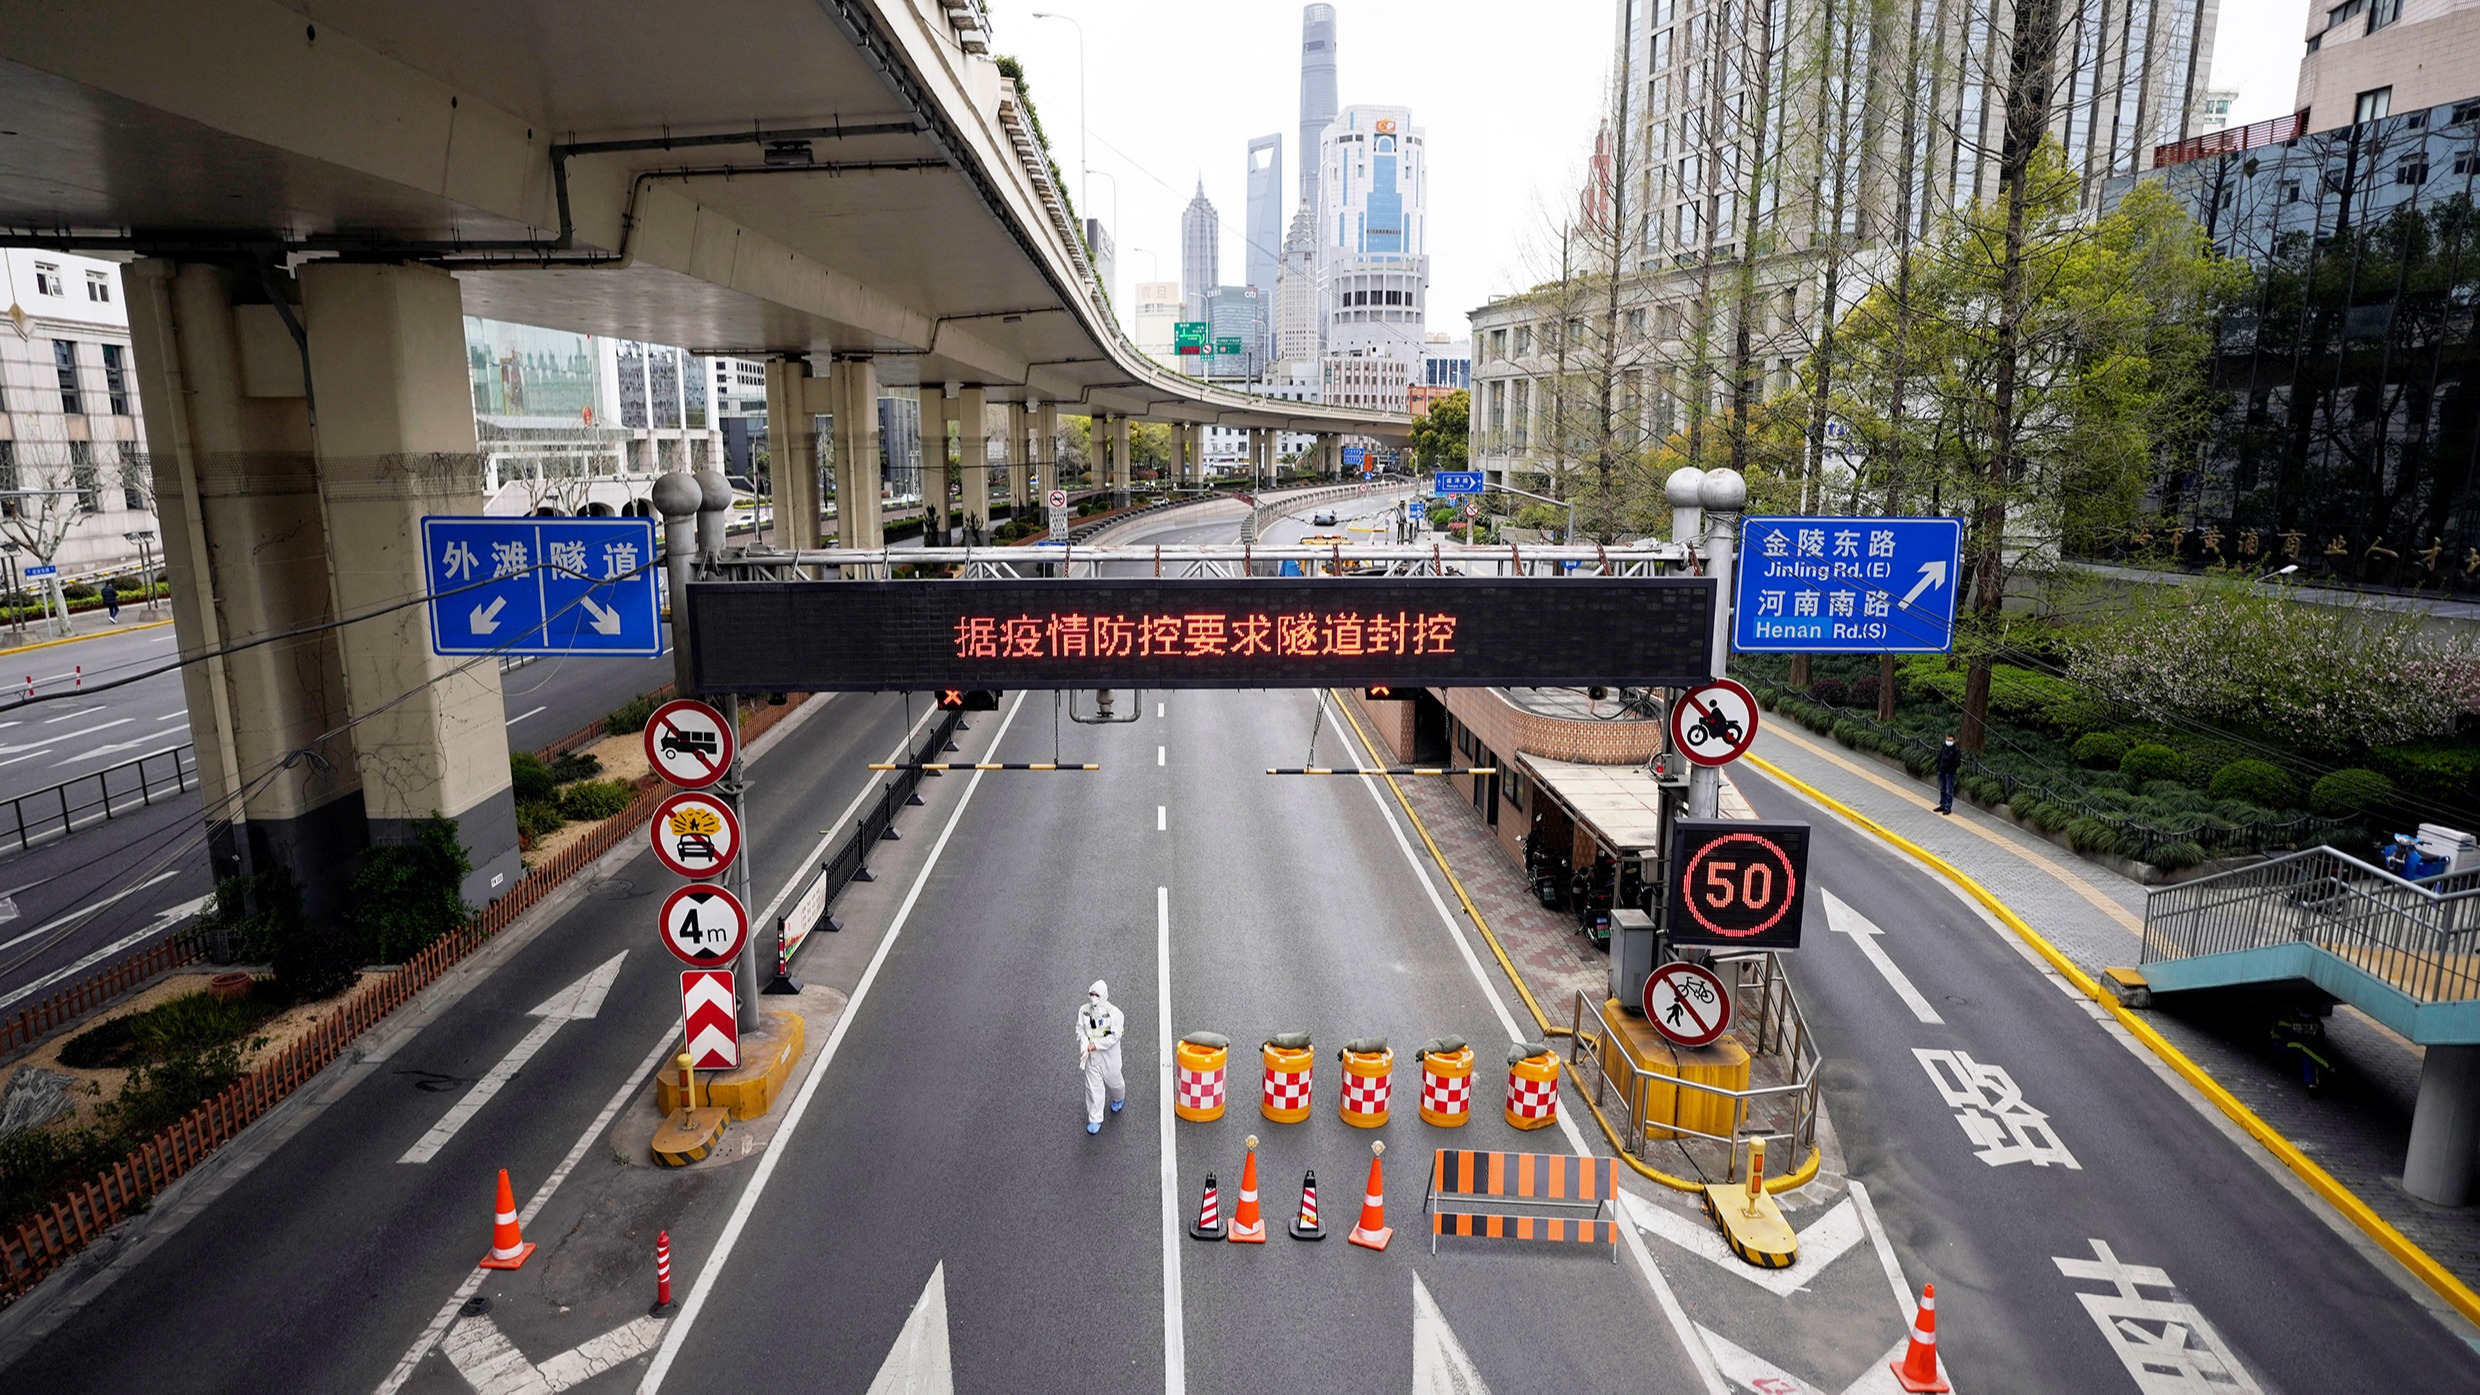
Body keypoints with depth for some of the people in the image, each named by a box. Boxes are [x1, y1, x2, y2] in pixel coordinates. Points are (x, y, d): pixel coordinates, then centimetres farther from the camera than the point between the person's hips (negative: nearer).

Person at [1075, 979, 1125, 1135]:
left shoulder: (1113, 1012, -19)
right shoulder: (1084, 1010, -6)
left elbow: (1115, 1036, -20)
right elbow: (1080, 1030, -3)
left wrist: (1096, 1044, -21)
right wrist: (1085, 1047, -20)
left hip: (1109, 1055, -2)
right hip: (1091, 1055, 2)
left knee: (1113, 1081, 18)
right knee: (1093, 1087, 4)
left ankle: (1119, 1099, 52)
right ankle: (1094, 1119, 16)